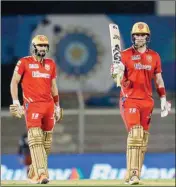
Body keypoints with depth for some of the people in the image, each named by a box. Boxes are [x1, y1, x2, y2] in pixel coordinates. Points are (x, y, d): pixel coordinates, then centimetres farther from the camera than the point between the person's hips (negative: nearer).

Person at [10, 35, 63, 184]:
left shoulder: (51, 64, 16)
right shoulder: (24, 62, 2)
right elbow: (14, 82, 2)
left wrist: (57, 106, 20)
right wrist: (16, 102, -7)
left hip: (49, 105, 5)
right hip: (32, 105, -5)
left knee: (47, 142, 2)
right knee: (36, 139, -16)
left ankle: (33, 172, 15)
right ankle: (41, 173, -24)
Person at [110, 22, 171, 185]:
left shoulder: (154, 56, 10)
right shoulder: (125, 55, 0)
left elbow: (158, 80, 15)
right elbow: (118, 80, -5)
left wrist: (163, 99, 9)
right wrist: (116, 74, -27)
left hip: (147, 101, 4)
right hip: (129, 99, -4)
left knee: (143, 138, 4)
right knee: (135, 133, -18)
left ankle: (136, 175, 10)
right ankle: (131, 175, -21)